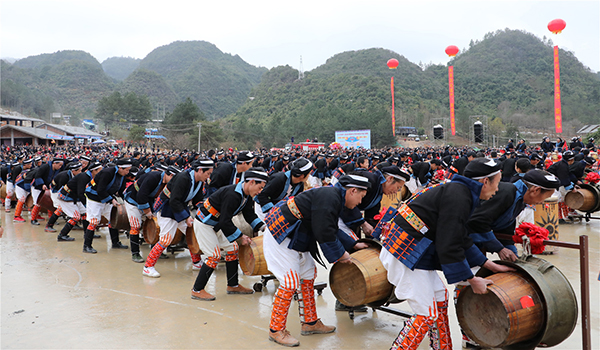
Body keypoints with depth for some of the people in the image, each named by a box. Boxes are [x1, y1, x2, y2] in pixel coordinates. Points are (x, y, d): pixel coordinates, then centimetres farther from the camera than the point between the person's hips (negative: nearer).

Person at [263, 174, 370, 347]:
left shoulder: (334, 197, 12)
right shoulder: (329, 197, -21)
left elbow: (331, 229, 22)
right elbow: (324, 233, -24)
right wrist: (340, 254, -10)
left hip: (293, 238, 11)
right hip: (280, 237, -11)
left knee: (308, 275, 15)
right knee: (291, 282, -10)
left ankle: (310, 323, 26)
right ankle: (276, 330, 5)